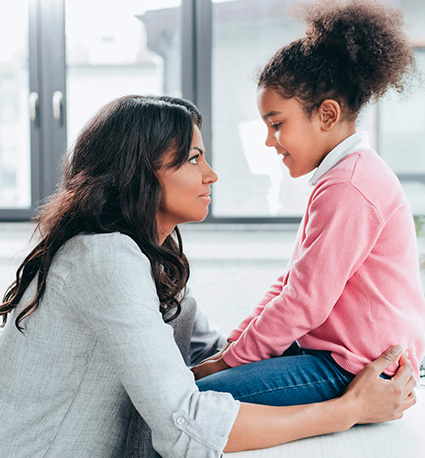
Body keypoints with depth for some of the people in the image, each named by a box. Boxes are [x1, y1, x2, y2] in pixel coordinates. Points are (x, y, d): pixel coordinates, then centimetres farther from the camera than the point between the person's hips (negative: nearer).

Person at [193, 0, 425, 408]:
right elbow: (293, 283, 16)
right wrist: (234, 344, 9)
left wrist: (231, 359, -10)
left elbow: (305, 302, -21)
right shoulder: (350, 174, 16)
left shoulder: (347, 189, -20)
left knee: (200, 400, -19)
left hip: (358, 370, -11)